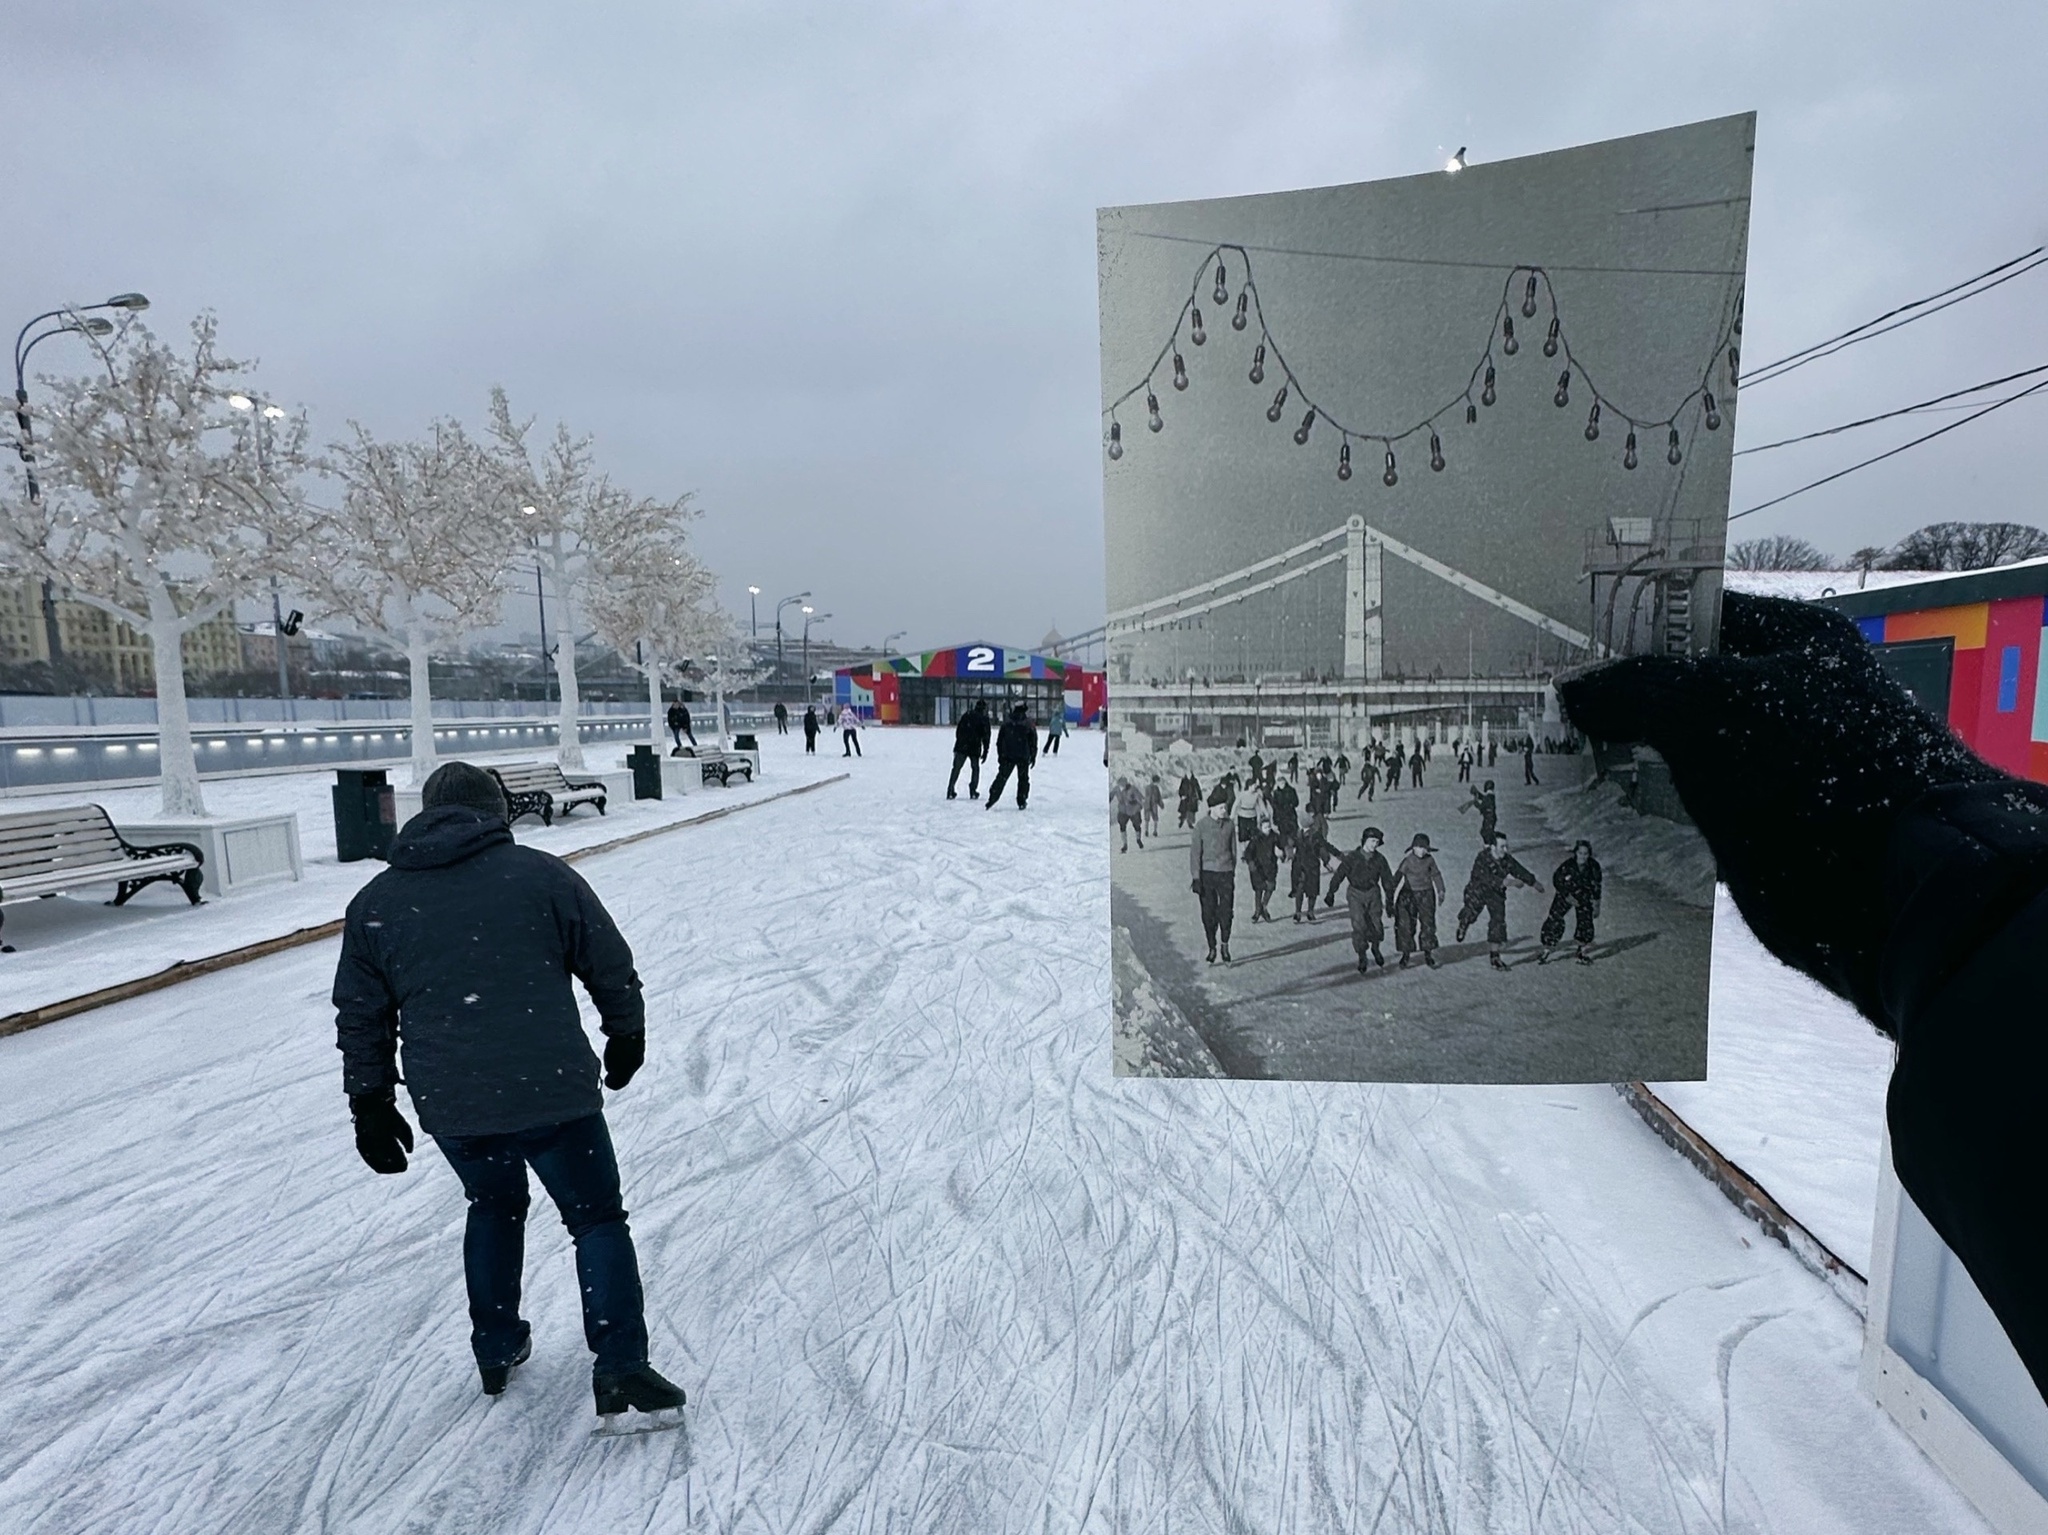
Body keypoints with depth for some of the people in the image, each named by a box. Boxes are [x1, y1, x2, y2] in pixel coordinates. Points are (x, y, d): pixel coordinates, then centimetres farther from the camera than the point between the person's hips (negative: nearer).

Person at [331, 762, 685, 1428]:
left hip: (448, 1106, 4)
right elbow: (611, 967, -1)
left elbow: (360, 1018, 11)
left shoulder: (373, 903, 6)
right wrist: (626, 1035, 15)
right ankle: (620, 1373, 8)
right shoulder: (542, 873, -5)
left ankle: (496, 1349, 40)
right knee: (596, 1218, 11)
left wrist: (371, 1105, 21)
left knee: (494, 1205, 30)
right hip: (551, 1092, -4)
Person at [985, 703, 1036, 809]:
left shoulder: (1006, 723, 4)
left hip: (1007, 757, 2)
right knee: (1023, 779, 11)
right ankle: (1021, 802, 10)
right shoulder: (1028, 724, -4)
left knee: (1001, 778, 6)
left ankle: (992, 799, -2)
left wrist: (1000, 755, 15)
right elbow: (1033, 742, -1)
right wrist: (1033, 756, 7)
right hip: (1023, 757, -2)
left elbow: (999, 740, 8)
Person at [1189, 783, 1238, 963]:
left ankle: (1225, 945, 17)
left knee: (1226, 912, -3)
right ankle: (1212, 948, 18)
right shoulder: (1201, 826, -6)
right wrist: (1195, 877, -7)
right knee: (1208, 914, 4)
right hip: (1207, 874, -1)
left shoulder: (1229, 825, 2)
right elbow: (1195, 852, -4)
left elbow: (1233, 850, 12)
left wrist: (1233, 872, 14)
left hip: (1226, 873, 1)